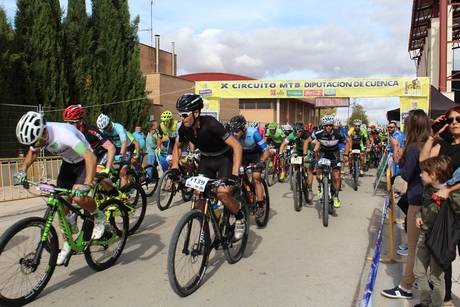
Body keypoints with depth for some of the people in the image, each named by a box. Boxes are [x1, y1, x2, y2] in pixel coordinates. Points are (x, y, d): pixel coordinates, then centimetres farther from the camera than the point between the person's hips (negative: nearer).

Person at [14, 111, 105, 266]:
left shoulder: (63, 134, -38)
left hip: (83, 161, -6)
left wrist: (86, 185, -53)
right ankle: (67, 243, 16)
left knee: (79, 198, -27)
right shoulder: (36, 133, -16)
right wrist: (23, 170, -10)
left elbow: (91, 157, -44)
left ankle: (99, 217, 4)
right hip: (68, 162, 7)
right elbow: (32, 153, 7)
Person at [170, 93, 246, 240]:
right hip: (206, 159, 5)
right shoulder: (184, 129, -14)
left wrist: (235, 174, -40)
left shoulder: (210, 124, -31)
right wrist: (175, 167, -4)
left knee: (222, 193, -25)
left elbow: (237, 146, -33)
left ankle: (240, 217, 3)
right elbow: (177, 146, 9)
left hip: (224, 158, -5)